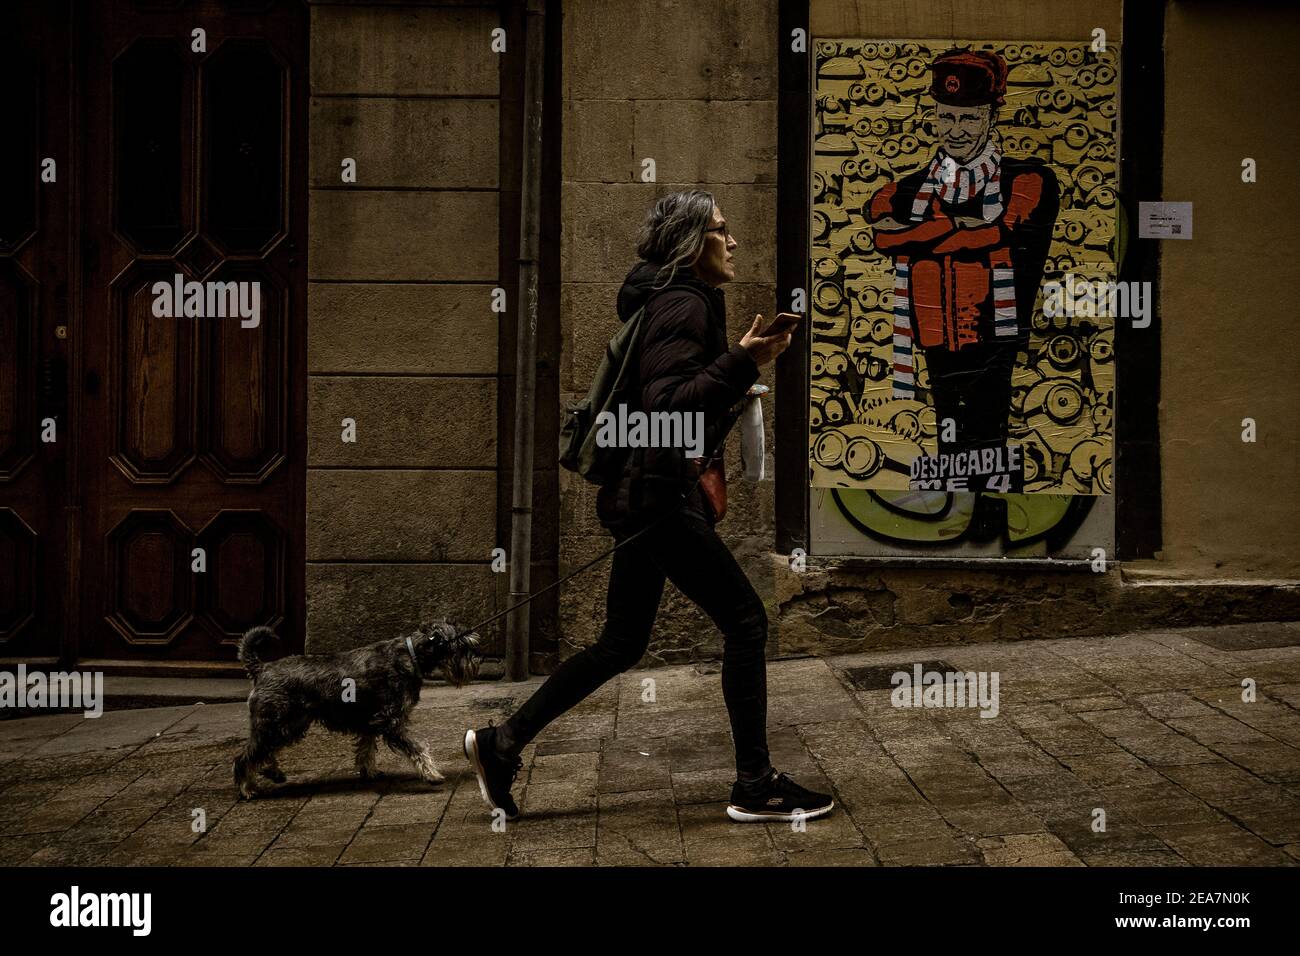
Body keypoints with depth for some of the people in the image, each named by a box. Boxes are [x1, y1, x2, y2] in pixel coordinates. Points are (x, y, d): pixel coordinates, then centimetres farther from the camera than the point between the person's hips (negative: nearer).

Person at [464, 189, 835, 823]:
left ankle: (502, 743, 16)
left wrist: (744, 362, 22)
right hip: (659, 493, -11)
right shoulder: (683, 306, -12)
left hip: (644, 494, 11)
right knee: (745, 622, -5)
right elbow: (665, 403, -22)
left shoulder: (678, 301, 20)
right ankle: (755, 786, 1)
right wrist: (739, 362, -27)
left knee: (621, 645, 13)